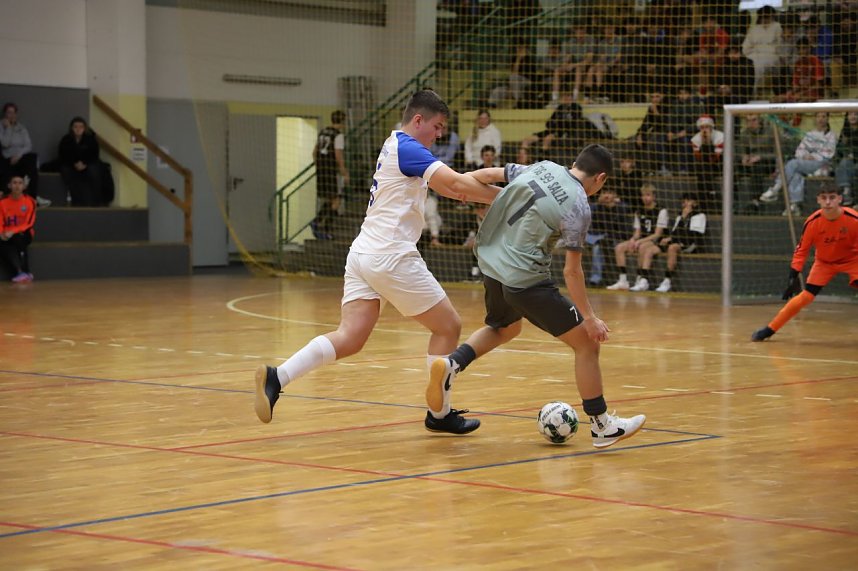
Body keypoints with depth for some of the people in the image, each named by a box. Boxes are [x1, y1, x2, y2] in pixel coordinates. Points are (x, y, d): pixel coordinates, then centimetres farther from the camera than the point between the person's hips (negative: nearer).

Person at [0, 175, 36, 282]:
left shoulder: (30, 202, -5)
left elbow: (29, 223, -12)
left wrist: (13, 232, -24)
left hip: (24, 234, -2)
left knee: (18, 238, -36)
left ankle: (25, 272, -33)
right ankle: (20, 272, -42)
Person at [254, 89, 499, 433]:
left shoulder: (395, 146, 20)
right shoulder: (407, 148, -10)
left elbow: (450, 188, 21)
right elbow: (457, 184, -20)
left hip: (362, 255, 9)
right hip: (391, 258, -9)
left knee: (349, 338, -1)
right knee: (448, 327, 6)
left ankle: (275, 378, -16)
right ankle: (439, 414, 12)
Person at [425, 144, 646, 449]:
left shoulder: (543, 168, 4)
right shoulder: (578, 207, -13)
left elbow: (488, 174, 14)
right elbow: (571, 270, -13)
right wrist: (589, 317, -6)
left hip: (492, 266, 8)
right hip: (526, 280, -8)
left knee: (505, 328, 35)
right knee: (587, 342, 4)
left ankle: (451, 364, 11)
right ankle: (601, 426, 10)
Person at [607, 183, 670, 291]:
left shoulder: (661, 211, -6)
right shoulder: (639, 212, 14)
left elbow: (657, 234, -12)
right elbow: (637, 232, 13)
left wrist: (640, 241, -21)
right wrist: (633, 239, -11)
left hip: (656, 241, -7)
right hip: (641, 241, 7)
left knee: (642, 247, -38)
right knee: (619, 247, -14)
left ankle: (640, 280, -32)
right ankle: (623, 280, -18)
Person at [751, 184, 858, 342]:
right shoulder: (813, 222, -23)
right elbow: (801, 249, -12)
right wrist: (793, 276, -17)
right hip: (824, 261, 1)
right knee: (806, 296, -7)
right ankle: (770, 329, 3)